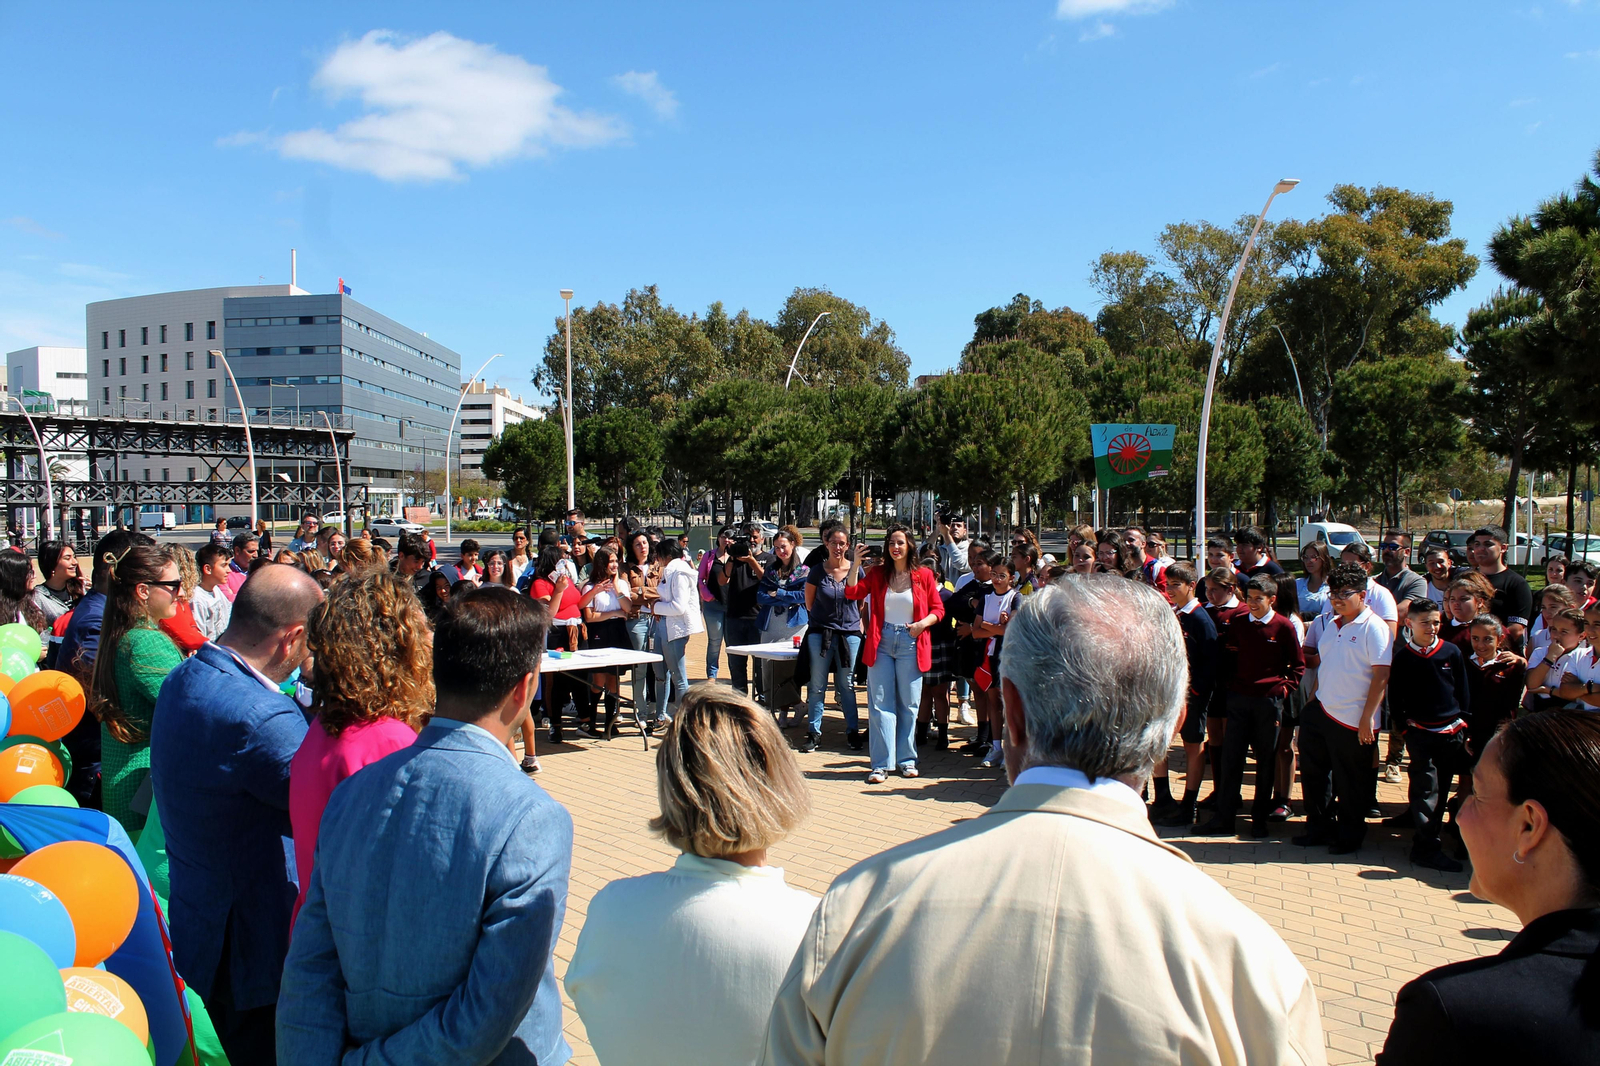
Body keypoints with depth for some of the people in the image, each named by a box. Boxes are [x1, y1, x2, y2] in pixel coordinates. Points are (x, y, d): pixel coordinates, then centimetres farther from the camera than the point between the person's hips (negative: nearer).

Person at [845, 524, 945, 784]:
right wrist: (856, 562, -12)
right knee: (880, 703, 0)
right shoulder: (877, 573, 5)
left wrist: (923, 623, -14)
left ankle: (906, 758, 20)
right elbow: (852, 592, -5)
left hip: (910, 644, -1)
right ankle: (882, 764, 3)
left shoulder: (923, 575, 1)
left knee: (908, 704, 7)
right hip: (881, 643, 1)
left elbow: (938, 608, 4)